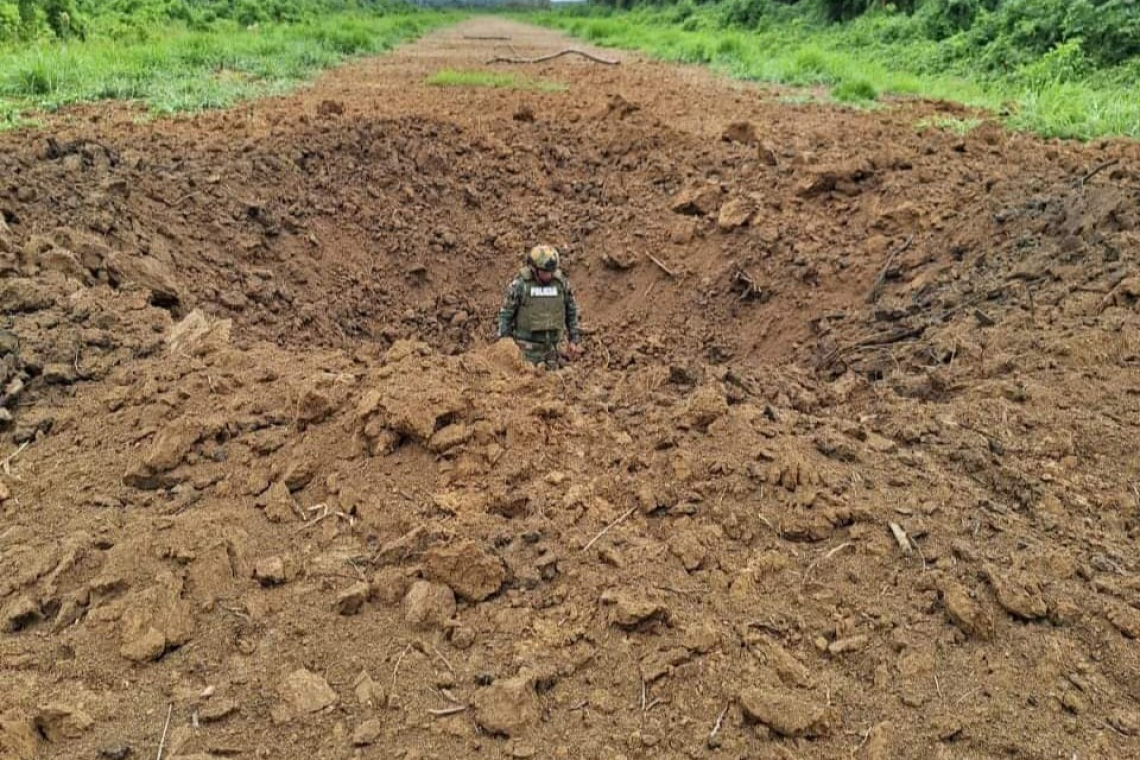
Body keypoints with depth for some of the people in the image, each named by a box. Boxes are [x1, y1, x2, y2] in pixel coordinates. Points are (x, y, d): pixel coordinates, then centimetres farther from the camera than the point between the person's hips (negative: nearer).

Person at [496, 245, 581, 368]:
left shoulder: (561, 283, -2)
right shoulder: (519, 284, -10)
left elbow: (571, 311, 10)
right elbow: (506, 314, -4)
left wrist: (574, 339, 9)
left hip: (552, 345, 3)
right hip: (527, 346, -3)